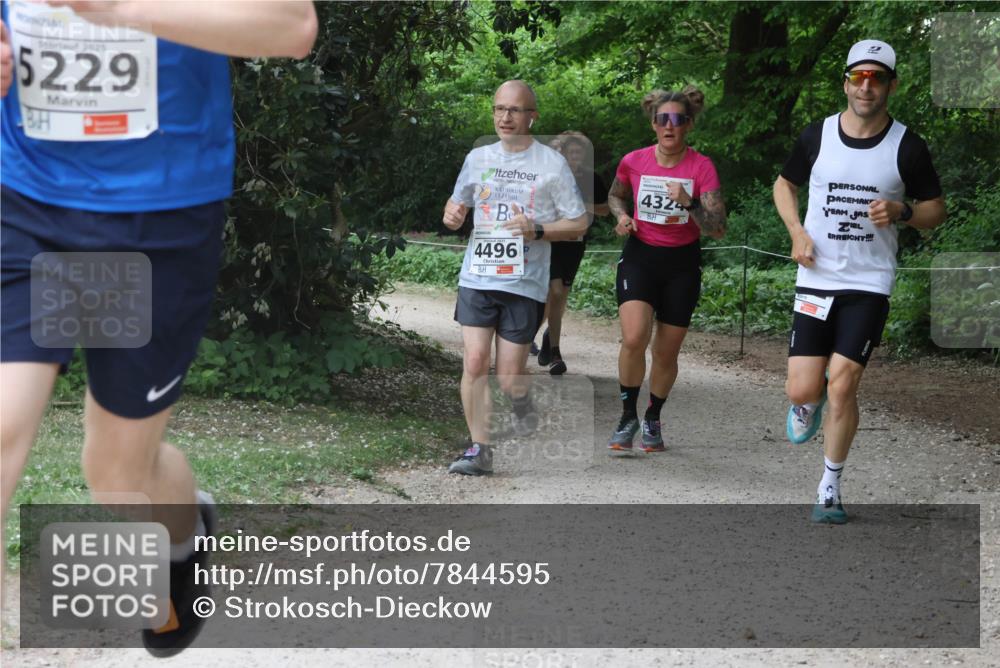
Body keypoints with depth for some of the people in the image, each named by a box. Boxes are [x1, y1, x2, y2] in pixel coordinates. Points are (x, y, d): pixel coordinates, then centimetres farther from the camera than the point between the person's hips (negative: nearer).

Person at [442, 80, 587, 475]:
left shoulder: (552, 164, -1)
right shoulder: (477, 158, 10)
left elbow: (579, 224, 1)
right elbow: (457, 203, 25)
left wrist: (536, 230, -15)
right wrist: (452, 215, 1)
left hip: (525, 284, -3)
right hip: (476, 279, 3)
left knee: (509, 378, -1)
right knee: (474, 363, -9)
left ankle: (521, 400, 35)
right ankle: (479, 449, 0)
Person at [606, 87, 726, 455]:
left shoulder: (701, 167, -9)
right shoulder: (634, 162, -5)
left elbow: (718, 229, -14)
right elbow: (615, 195, 18)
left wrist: (689, 204, -29)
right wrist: (622, 217, -3)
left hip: (682, 263, 0)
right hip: (639, 257, 0)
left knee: (666, 352, 6)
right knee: (634, 337, -22)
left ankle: (653, 419, 31)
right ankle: (628, 417, -3)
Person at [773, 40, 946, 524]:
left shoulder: (907, 147, -2)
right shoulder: (816, 136, 1)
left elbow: (936, 210, 7)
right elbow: (784, 184, 17)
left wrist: (902, 213, -15)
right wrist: (796, 231, -1)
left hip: (870, 284, -2)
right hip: (816, 280, 2)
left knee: (842, 384, -11)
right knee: (801, 390, -4)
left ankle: (830, 487, 8)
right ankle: (809, 405, 36)